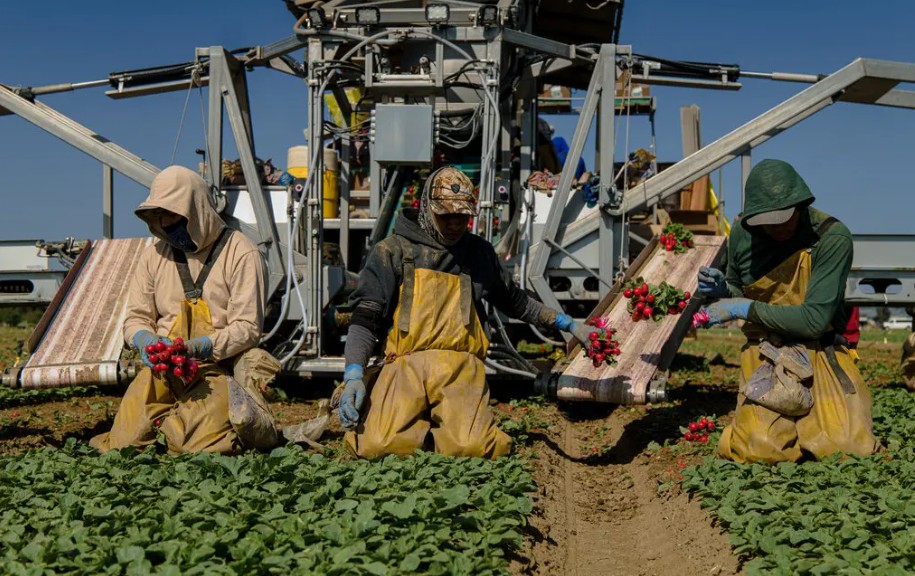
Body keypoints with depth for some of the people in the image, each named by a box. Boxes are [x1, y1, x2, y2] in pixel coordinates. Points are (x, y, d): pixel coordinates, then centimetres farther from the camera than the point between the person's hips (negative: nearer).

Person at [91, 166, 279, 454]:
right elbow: (135, 318, 13)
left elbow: (248, 327, -7)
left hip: (216, 364, -3)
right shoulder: (154, 254, 11)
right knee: (122, 445, -19)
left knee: (204, 446, -27)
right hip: (162, 367, 3)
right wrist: (146, 340, -12)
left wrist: (199, 347, -23)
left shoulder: (240, 253, -3)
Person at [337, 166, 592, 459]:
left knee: (470, 447, -29)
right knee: (376, 445, -28)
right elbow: (365, 317, 3)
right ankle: (420, 424, 4)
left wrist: (568, 324, 35)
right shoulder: (393, 251, 11)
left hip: (460, 368, 1)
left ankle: (446, 422, 6)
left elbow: (515, 301, 38)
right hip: (406, 366, -1)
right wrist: (354, 376, -12)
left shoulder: (480, 252, 22)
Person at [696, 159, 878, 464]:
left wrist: (746, 308, -17)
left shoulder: (832, 237, -15)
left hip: (819, 352, -1)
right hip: (764, 355, 2)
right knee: (760, 448, -23)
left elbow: (815, 319, -20)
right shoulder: (742, 235, -1)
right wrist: (723, 289, -6)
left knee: (850, 449, -21)